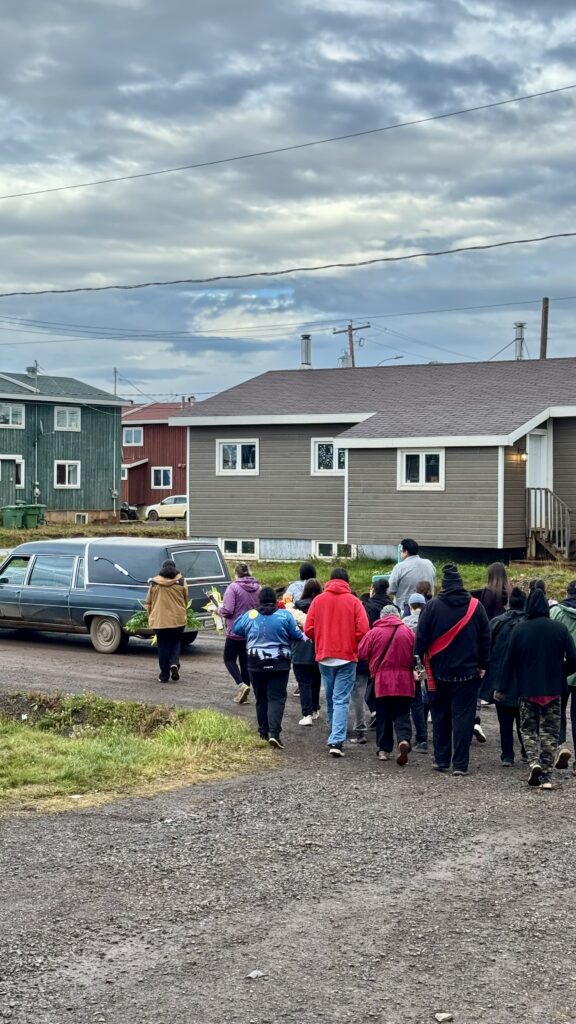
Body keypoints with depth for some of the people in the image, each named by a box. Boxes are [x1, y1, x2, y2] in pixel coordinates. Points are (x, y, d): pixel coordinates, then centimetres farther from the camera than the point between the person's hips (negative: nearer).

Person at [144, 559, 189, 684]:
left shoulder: (154, 583, 1)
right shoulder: (181, 582, 0)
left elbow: (148, 603, 8)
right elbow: (186, 600, 9)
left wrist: (151, 617, 21)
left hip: (159, 620, 0)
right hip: (178, 619, 0)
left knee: (163, 646, 7)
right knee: (176, 642, 17)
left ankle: (164, 675, 8)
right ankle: (174, 664, -8)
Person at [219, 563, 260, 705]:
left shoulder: (233, 587, -16)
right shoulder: (258, 588, 3)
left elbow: (228, 610, -20)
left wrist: (219, 609, 0)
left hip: (235, 631, -6)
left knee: (229, 659, 8)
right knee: (245, 661, 14)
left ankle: (241, 684, -13)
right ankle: (244, 693, 15)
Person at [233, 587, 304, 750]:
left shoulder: (250, 615, 0)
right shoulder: (285, 615, -6)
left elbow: (236, 630, 12)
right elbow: (296, 635, -5)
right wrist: (305, 638, 17)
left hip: (256, 663, 2)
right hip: (279, 663, -2)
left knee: (261, 699, 15)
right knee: (276, 698, -4)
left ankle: (263, 732, 21)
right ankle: (274, 732, -19)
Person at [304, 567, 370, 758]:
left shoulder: (318, 600, 0)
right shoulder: (354, 601, -5)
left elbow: (309, 629, -3)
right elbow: (363, 631, -12)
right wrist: (353, 644, 8)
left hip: (324, 656, 3)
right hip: (347, 657, -3)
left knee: (330, 698, 17)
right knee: (341, 700, -4)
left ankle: (336, 738, 28)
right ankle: (336, 741, -15)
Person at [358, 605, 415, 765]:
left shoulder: (374, 632, -4)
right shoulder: (408, 631, -2)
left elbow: (362, 652, 0)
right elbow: (417, 654, 0)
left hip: (381, 680, 0)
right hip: (404, 681, 0)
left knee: (383, 716, 12)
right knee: (402, 714, 5)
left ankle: (384, 749, 14)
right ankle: (404, 740, -19)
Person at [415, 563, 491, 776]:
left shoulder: (432, 607, -6)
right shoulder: (476, 606, -2)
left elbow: (421, 639, -5)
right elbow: (485, 638, 3)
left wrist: (423, 661, 5)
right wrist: (483, 665, 11)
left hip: (439, 671, 0)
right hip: (467, 671, 0)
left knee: (440, 716, 14)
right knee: (463, 717, 2)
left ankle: (441, 760, 17)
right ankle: (460, 764, -2)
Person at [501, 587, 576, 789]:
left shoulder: (519, 630, -7)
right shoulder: (560, 628, -5)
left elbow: (510, 661, -4)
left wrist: (506, 688, 5)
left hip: (527, 689, -1)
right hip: (553, 689, 1)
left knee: (529, 729, 14)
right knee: (550, 732, 10)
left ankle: (534, 761, -9)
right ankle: (546, 776, 3)